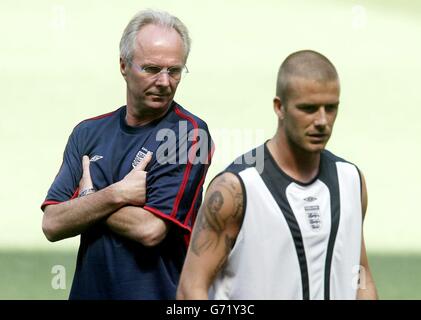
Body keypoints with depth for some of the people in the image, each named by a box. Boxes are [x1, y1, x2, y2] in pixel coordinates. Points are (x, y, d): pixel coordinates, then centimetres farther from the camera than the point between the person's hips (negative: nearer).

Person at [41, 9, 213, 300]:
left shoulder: (190, 134, -11)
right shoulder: (88, 133, 4)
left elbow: (151, 230, -20)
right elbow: (52, 225, -5)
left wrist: (87, 198, -6)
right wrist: (114, 195, -18)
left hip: (158, 292, -4)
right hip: (88, 289, 4)